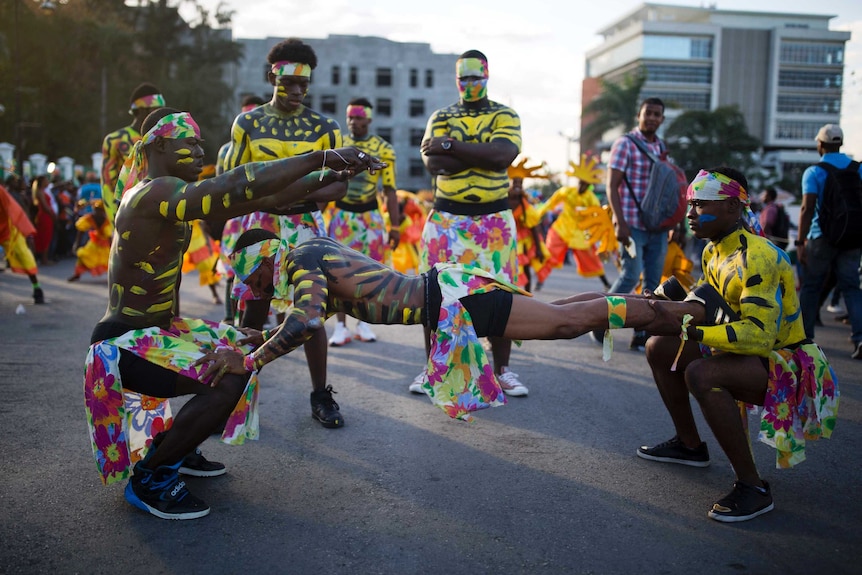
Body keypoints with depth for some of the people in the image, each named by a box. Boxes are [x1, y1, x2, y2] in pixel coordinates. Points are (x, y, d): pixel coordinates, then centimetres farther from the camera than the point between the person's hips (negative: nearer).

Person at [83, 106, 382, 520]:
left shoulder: (175, 196, 8)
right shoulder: (154, 194, -22)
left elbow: (261, 200, 6)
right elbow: (240, 187, -35)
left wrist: (326, 178, -2)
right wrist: (322, 156, -34)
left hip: (159, 331, 11)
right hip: (123, 346, -10)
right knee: (230, 377, -26)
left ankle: (177, 449, 27)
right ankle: (148, 479, -6)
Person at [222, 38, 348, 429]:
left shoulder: (323, 128, 4)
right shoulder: (248, 123, 6)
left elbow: (340, 184, 0)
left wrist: (303, 193, -19)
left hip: (305, 225, 0)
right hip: (259, 223, 1)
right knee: (253, 311, 2)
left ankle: (320, 396, 11)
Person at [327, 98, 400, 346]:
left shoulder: (383, 149, -2)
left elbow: (389, 190, 0)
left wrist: (395, 226, -3)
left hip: (370, 215, -1)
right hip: (340, 214, 1)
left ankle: (364, 323, 17)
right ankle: (341, 327, 6)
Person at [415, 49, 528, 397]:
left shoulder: (505, 116, 5)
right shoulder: (441, 117, 9)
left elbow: (503, 155, -16)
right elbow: (433, 163, -9)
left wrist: (451, 146, -13)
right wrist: (482, 154, -13)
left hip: (494, 217, -1)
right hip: (446, 216, 1)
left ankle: (502, 370, 14)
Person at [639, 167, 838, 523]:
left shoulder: (757, 257, -25)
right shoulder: (713, 252, 5)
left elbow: (758, 335, -34)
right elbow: (705, 307, 8)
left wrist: (692, 333, -43)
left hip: (788, 363, -10)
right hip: (748, 353, 10)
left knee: (701, 373, -35)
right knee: (659, 348, 9)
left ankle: (753, 487, -24)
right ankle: (690, 445, 24)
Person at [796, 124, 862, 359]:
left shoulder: (813, 172, -7)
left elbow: (807, 208, -16)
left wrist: (801, 242, -16)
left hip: (822, 236, -3)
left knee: (810, 287, 9)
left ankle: (804, 336, 16)